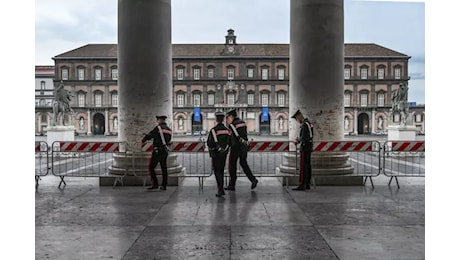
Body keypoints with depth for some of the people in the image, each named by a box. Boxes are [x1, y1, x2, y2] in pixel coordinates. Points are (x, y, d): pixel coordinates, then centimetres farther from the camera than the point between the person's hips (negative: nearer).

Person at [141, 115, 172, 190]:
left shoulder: (158, 128, -9)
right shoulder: (169, 130, 12)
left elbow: (149, 136, -4)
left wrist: (143, 140, 17)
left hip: (157, 151, -7)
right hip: (165, 151, 7)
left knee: (151, 167, 1)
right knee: (164, 169, 11)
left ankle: (155, 184, -5)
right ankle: (164, 186, 11)